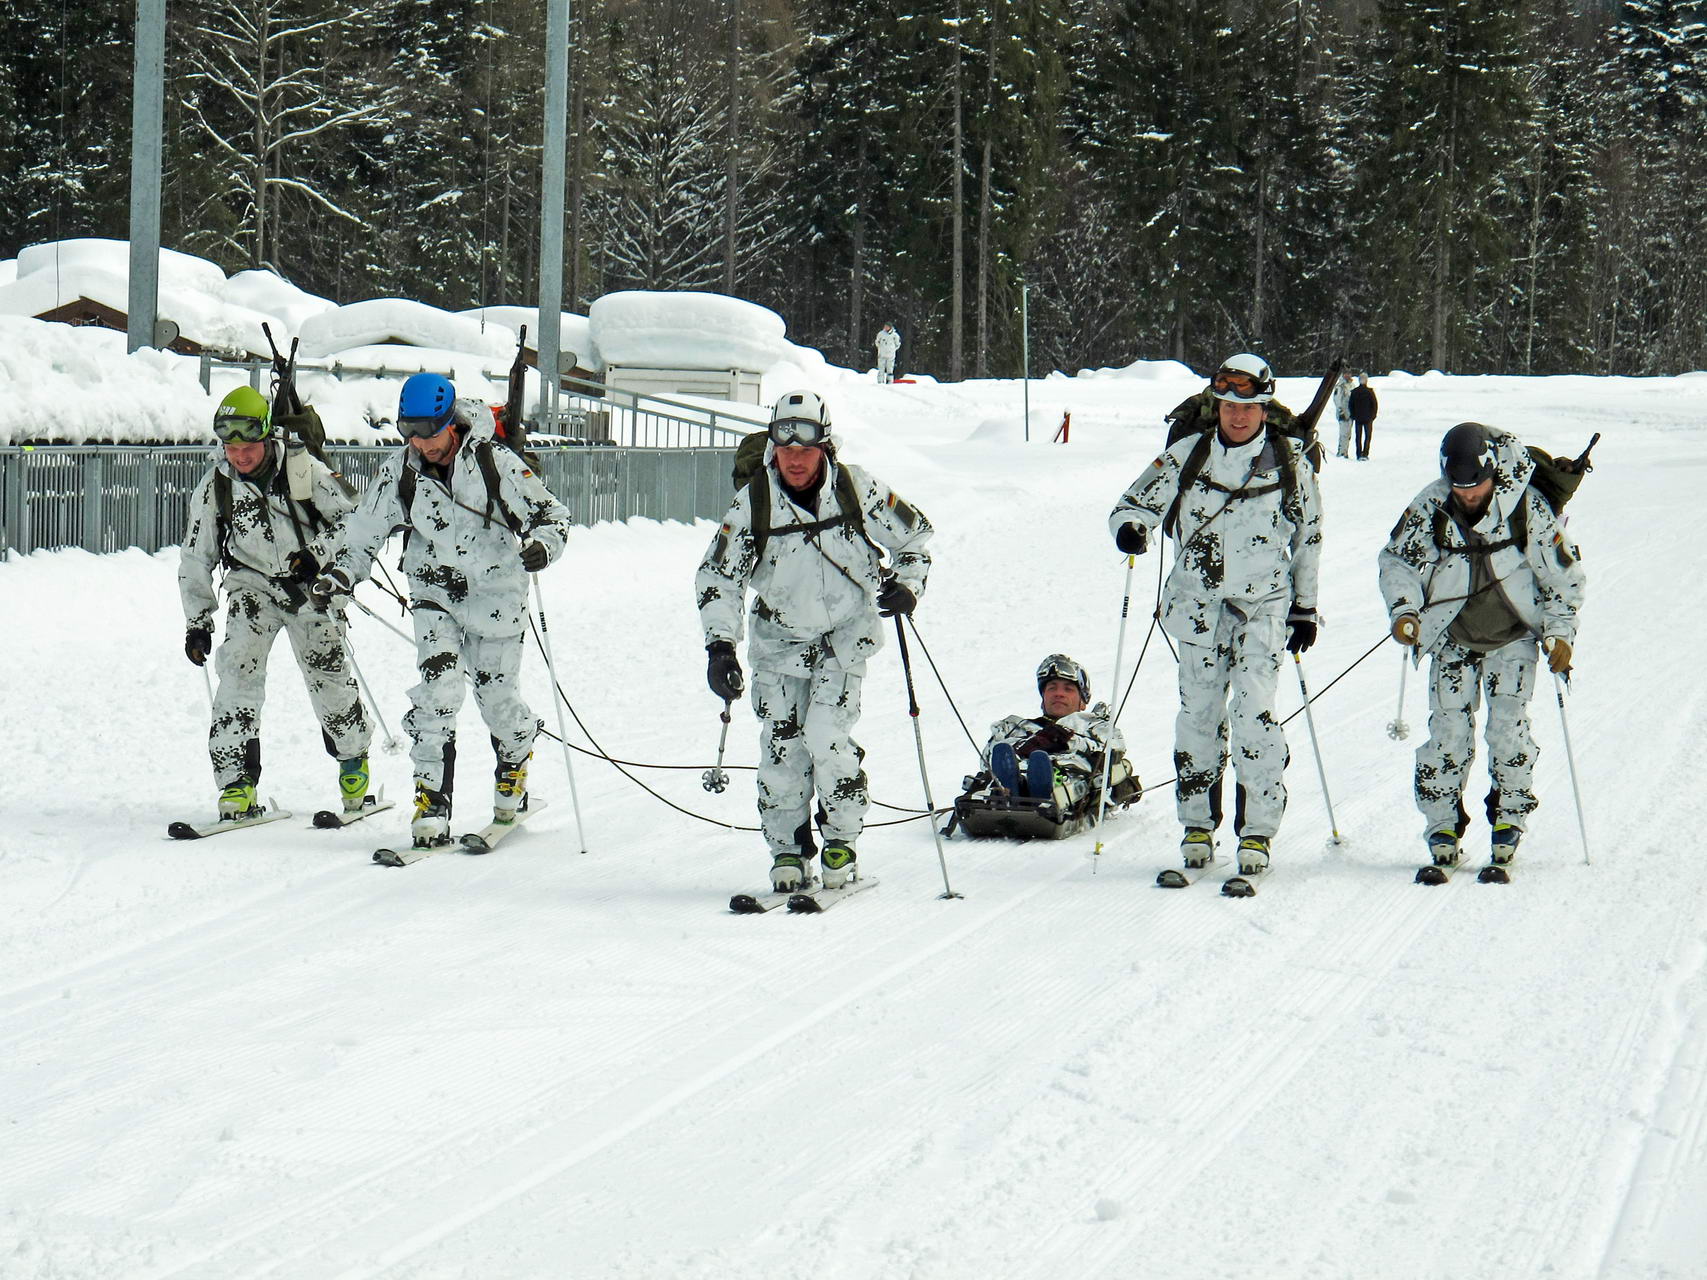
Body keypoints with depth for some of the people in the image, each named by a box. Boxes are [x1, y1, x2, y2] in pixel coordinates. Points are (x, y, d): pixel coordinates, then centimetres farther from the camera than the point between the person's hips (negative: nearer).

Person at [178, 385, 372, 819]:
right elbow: (196, 559, 5)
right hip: (252, 584, 1)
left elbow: (350, 518, -4)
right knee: (240, 672, -18)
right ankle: (236, 783, -19)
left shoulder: (303, 470, -11)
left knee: (329, 678, -3)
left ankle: (353, 760, 25)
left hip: (309, 583, -1)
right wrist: (197, 622, 3)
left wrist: (318, 555, -20)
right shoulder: (214, 487, -4)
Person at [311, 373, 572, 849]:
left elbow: (550, 512, -9)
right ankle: (432, 800, -17)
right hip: (435, 592, 1)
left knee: (497, 696, 6)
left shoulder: (495, 462, -14)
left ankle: (513, 771, 37)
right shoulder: (399, 471, -5)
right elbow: (365, 530, 8)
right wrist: (340, 573, -6)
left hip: (495, 595, -1)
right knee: (438, 684, -18)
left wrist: (542, 545, -30)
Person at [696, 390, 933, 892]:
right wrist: (720, 644, -15)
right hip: (780, 638, 2)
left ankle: (842, 841, -1)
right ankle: (787, 851, 7)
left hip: (846, 633, -1)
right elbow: (717, 577, -5)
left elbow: (913, 534, 5)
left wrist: (907, 585, -11)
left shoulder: (856, 489, -12)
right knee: (782, 746, -6)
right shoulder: (752, 502, -11)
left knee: (826, 735, -16)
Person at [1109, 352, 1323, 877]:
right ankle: (1197, 824, 13)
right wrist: (1129, 527, -20)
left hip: (1265, 604, -1)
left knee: (1254, 712, -12)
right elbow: (1135, 502, 4)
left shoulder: (1289, 463, 2)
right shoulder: (1188, 455, 2)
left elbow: (1308, 539, 11)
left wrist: (1305, 608, 12)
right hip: (1199, 602, 1)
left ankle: (1258, 831, -9)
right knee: (1199, 711, 1)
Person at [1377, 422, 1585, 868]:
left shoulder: (1526, 506, -15)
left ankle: (1510, 815, 5)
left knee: (1509, 725, -12)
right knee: (1449, 730, -7)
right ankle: (1442, 824, 5)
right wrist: (1404, 610, -14)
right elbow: (1397, 561, 2)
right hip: (1453, 639, 1)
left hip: (1513, 635, -1)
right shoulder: (1429, 509, -13)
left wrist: (1560, 632, -5)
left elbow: (1563, 572, -3)